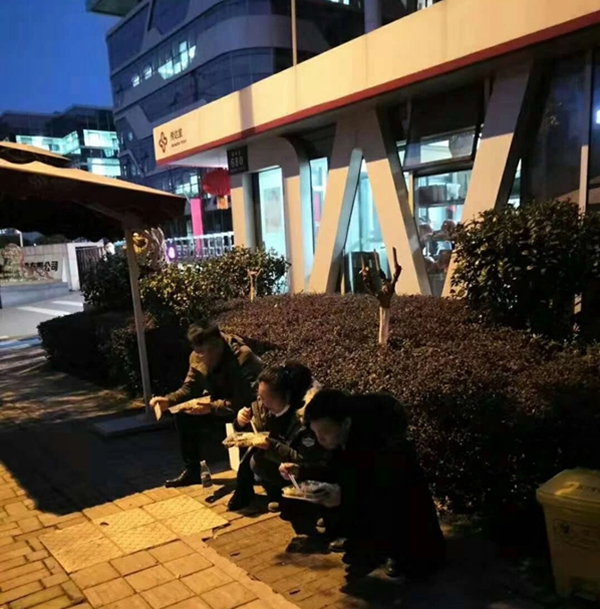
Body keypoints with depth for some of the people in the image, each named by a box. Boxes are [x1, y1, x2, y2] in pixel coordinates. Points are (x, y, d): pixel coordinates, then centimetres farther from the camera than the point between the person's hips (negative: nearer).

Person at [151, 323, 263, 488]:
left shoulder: (243, 357, -32)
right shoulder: (197, 358, -11)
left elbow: (244, 400, -35)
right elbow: (189, 389, -1)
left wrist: (212, 407, -44)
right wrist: (168, 400, -20)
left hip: (249, 406, -7)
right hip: (220, 403, 7)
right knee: (185, 416, -5)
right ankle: (192, 471, 11)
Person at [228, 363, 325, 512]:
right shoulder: (264, 405, -13)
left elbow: (306, 462, -29)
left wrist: (272, 446, -37)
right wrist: (242, 423, -20)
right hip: (277, 456, 7)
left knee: (258, 462, -22)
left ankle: (280, 497, 2)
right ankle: (243, 494, 6)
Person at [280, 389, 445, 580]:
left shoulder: (386, 447, -35)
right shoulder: (345, 441, -12)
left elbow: (393, 498, -36)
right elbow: (337, 475, 2)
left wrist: (345, 498, -42)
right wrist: (300, 470, -12)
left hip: (406, 512, -7)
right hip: (372, 507, 7)